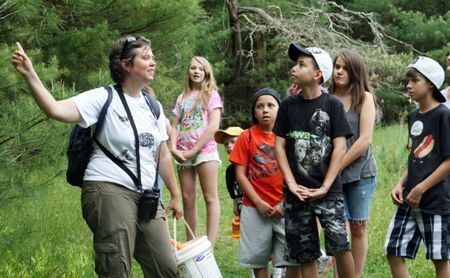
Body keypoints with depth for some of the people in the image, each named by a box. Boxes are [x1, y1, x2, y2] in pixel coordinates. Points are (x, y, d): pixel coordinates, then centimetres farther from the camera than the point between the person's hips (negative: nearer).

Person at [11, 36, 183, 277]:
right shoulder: (103, 98, -7)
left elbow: (163, 156, 21)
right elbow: (56, 109, -20)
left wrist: (175, 195, 23)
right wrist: (29, 75, -30)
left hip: (147, 197, 7)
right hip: (109, 191, -6)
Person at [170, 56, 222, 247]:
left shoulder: (211, 95, 3)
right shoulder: (182, 98, 17)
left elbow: (213, 126, -8)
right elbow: (175, 126, 14)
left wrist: (194, 150, -11)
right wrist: (173, 147, -6)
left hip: (204, 150, -5)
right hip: (183, 154, 5)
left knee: (210, 198, -7)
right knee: (188, 198, 4)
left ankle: (210, 246, -12)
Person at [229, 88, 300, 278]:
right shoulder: (247, 137, 3)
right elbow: (240, 174, 0)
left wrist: (285, 203, -7)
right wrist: (258, 202, -9)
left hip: (285, 209, 0)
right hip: (255, 209, 0)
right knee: (258, 260, 4)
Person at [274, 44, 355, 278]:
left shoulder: (332, 105, -2)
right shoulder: (288, 105, 6)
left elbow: (340, 147, -6)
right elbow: (279, 146, 5)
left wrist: (325, 187, -12)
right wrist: (291, 183, -6)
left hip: (328, 191, -3)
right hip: (296, 193, 3)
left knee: (339, 245, -18)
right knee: (304, 254, 5)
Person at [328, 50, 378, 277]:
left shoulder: (364, 98, -1)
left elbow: (365, 139, -8)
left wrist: (337, 167, -10)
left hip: (360, 172, -1)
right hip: (332, 174, 1)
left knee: (358, 227, 6)